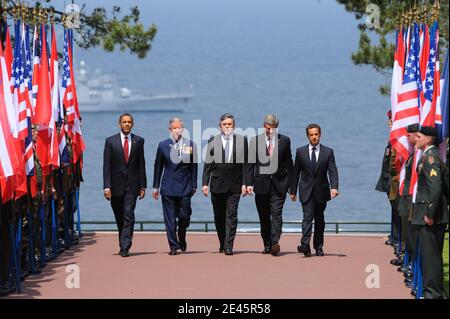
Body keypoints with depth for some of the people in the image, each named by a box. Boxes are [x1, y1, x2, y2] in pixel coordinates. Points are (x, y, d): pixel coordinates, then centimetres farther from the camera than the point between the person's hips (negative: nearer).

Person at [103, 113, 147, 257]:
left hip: (132, 185, -1)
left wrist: (143, 186, 3)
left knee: (128, 216, -11)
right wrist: (106, 186, -8)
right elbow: (106, 166, -1)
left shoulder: (139, 141, 6)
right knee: (119, 218, 9)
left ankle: (125, 248, -13)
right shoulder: (111, 141, 2)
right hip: (116, 185, 1)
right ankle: (123, 245, 25)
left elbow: (141, 164, 7)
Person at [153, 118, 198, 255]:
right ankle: (173, 245, 6)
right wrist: (155, 187, 7)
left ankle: (182, 239, 28)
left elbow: (194, 166, 6)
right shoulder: (163, 145, 4)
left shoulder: (190, 145, 2)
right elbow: (158, 167, 8)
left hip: (185, 187, 0)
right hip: (168, 188, 0)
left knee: (184, 217, 1)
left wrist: (194, 185, 3)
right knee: (170, 219, -1)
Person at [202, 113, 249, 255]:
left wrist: (245, 183, -3)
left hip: (235, 185, -1)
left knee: (231, 216, -6)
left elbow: (245, 163, 3)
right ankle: (222, 244, 22)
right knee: (219, 216, 8)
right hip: (217, 185, 1)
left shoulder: (242, 140, 4)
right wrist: (205, 183, -3)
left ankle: (228, 247, -7)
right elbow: (208, 164, 4)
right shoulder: (213, 141, 5)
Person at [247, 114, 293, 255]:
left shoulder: (284, 141, 5)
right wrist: (249, 183, -3)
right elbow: (251, 163, 5)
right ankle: (267, 245, 13)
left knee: (276, 214, -12)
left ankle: (275, 242, -21)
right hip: (261, 183, 1)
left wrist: (289, 183, 2)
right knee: (264, 216, 5)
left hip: (279, 184, -1)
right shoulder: (255, 141, 6)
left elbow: (288, 163, 7)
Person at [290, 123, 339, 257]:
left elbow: (332, 171, -6)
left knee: (319, 219, 9)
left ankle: (319, 247, 17)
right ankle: (305, 245, -25)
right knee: (307, 217, -14)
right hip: (306, 191, -1)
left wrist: (334, 187, -21)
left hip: (321, 191, 1)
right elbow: (296, 172, 8)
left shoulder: (328, 152, 2)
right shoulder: (300, 152, 4)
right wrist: (293, 191, 5)